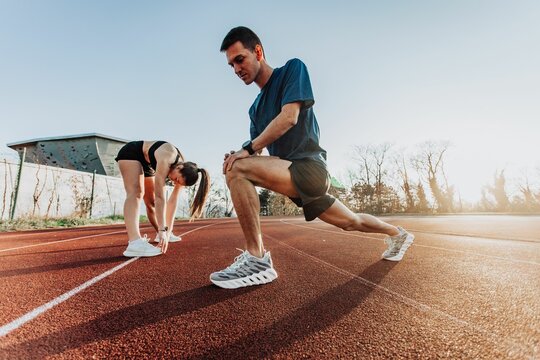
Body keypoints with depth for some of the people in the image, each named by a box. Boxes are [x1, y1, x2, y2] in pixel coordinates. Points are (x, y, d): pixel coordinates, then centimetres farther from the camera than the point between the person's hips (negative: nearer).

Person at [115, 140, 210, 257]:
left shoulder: (182, 171, -18)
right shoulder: (167, 159, -41)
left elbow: (172, 201, -16)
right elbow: (160, 196, -43)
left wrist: (167, 231, -16)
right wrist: (162, 230, -42)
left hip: (146, 164, 7)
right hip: (130, 153, -7)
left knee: (151, 201, 10)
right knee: (136, 192, -28)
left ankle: (162, 236, 26)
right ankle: (135, 243, -40)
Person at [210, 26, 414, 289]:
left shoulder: (292, 69, 0)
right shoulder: (256, 108, 18)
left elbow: (289, 117, -16)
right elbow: (258, 153, 13)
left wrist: (247, 148, -16)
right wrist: (238, 155, -9)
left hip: (309, 167, -9)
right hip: (296, 174, 9)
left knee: (237, 169, -24)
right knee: (351, 222, 23)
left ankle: (257, 259, -20)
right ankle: (398, 234, 49)